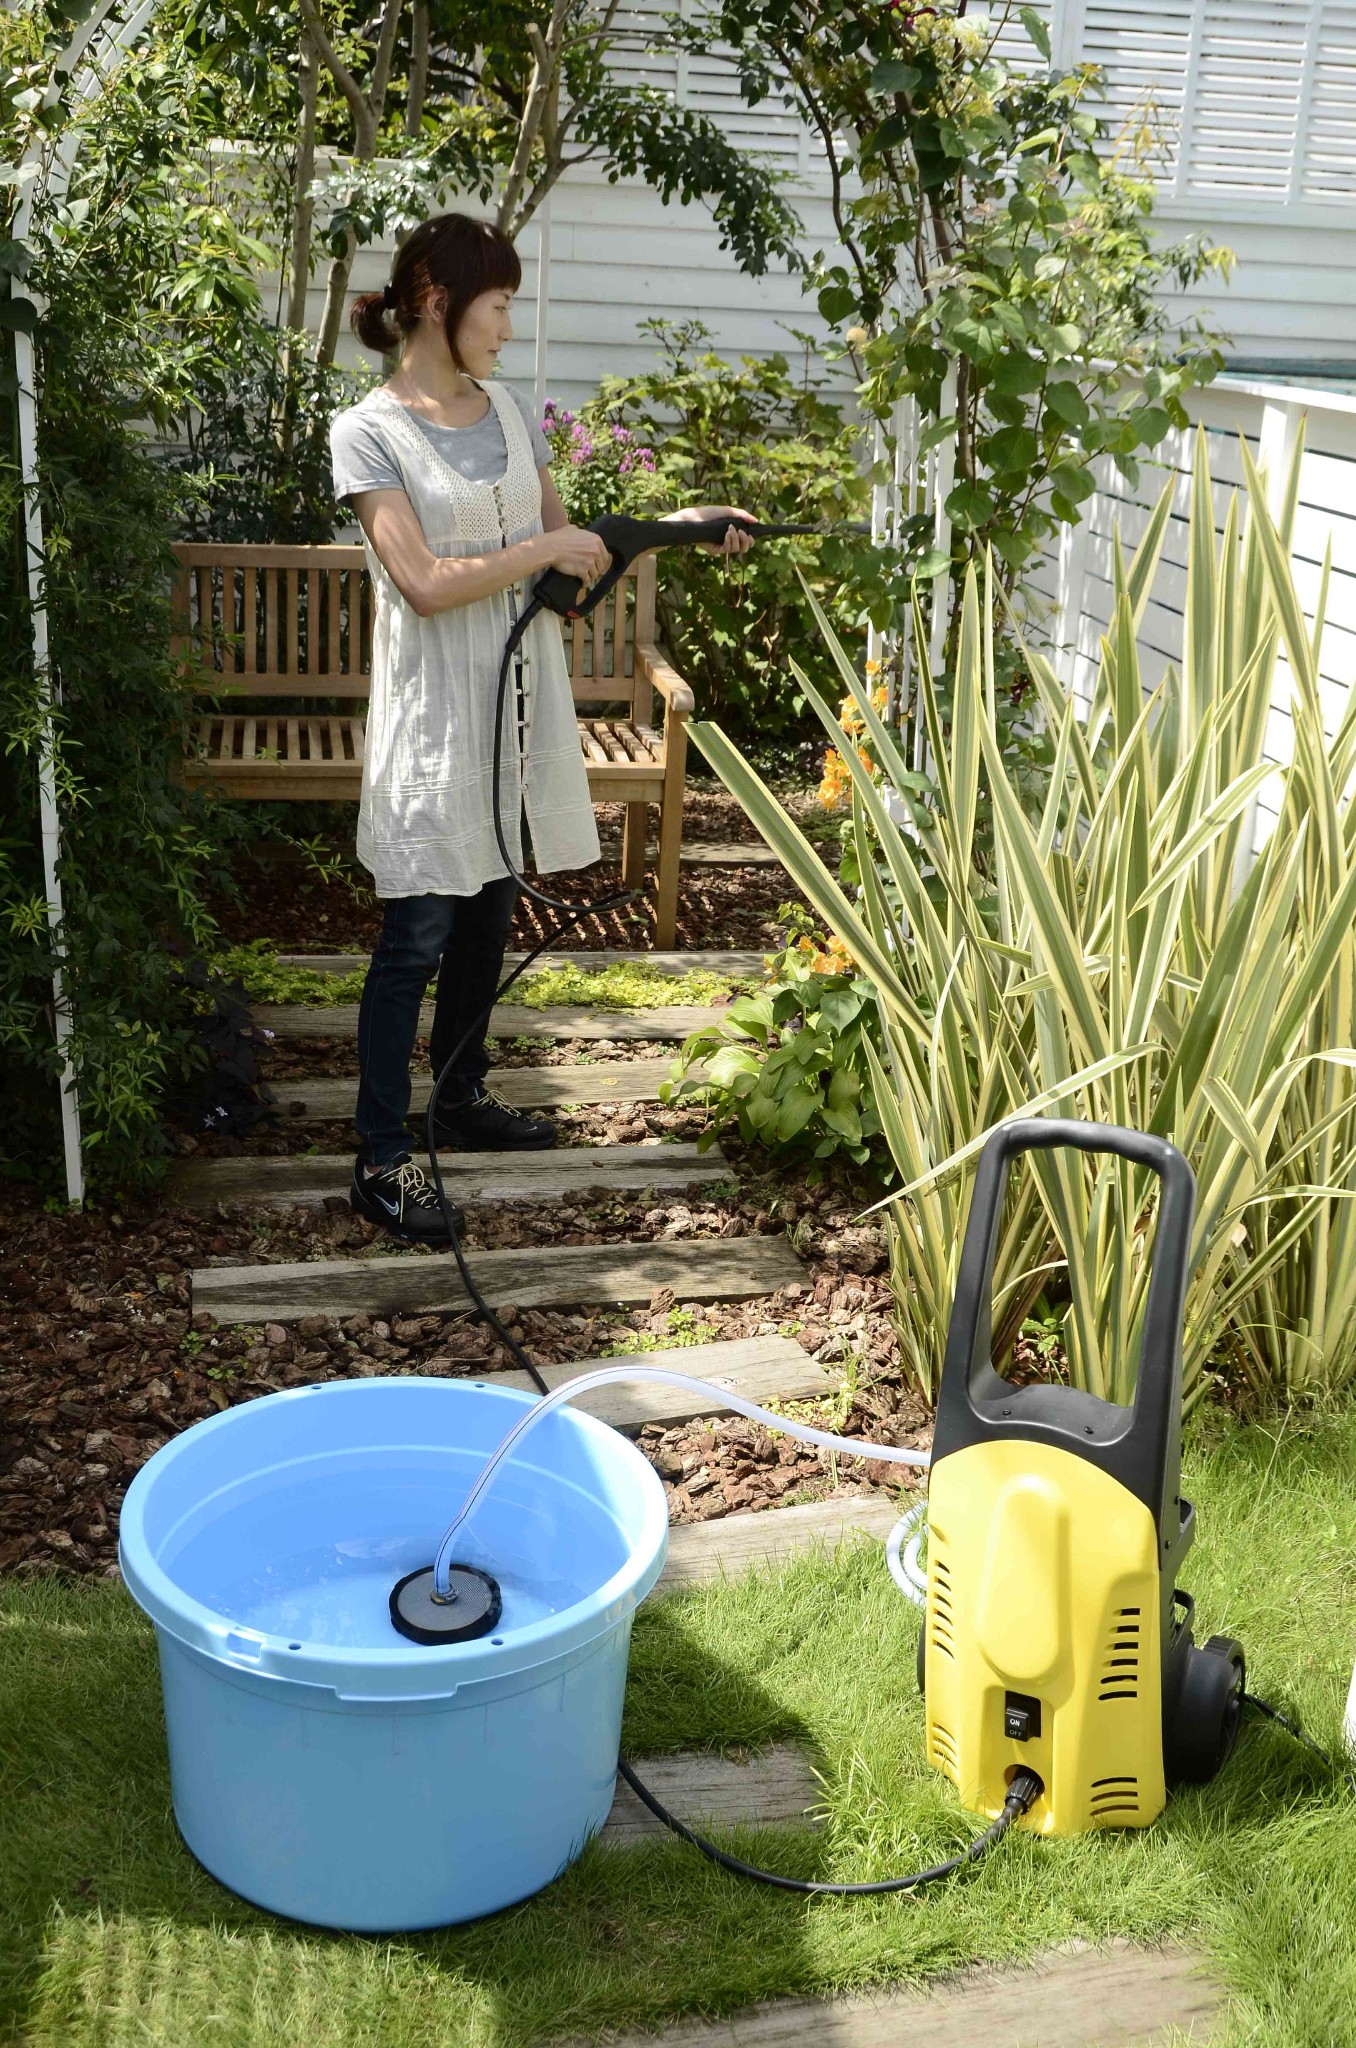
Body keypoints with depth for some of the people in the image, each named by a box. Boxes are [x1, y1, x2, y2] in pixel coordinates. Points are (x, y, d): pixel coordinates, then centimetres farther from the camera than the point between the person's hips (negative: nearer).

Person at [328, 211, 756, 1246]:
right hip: (435, 712, -7)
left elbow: (562, 535, 15)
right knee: (418, 934, -6)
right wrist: (546, 551, -17)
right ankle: (382, 1159, 1)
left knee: (489, 912, 16)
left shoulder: (508, 409, 9)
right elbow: (423, 582, -19)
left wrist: (680, 524, 5)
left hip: (521, 696, 7)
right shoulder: (370, 431, -11)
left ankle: (464, 1097, 33)